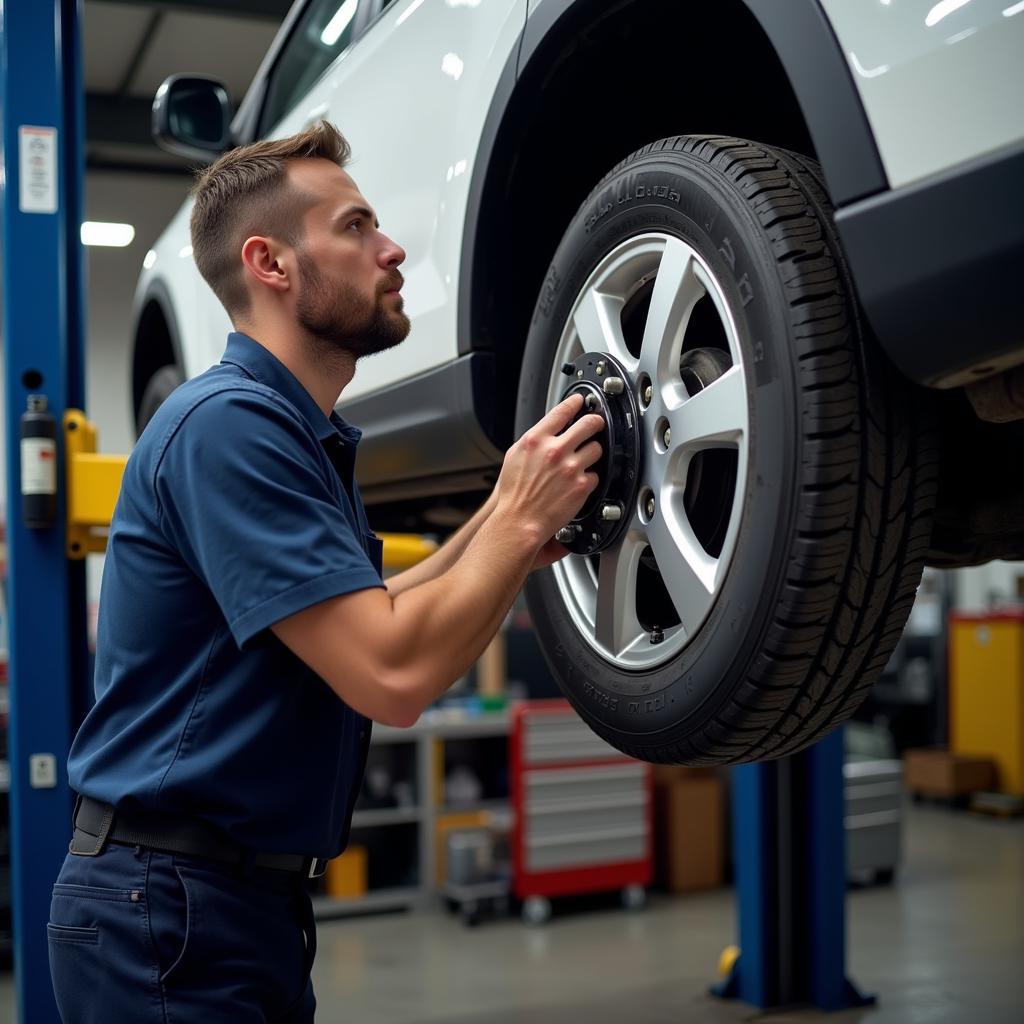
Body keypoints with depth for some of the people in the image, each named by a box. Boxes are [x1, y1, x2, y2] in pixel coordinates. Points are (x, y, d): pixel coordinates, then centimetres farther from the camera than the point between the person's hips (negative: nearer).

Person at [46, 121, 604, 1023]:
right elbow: (392, 676, -27)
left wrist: (498, 525, 5)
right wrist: (521, 520, -15)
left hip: (252, 896, 10)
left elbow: (359, 626, 16)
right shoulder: (229, 422, -21)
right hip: (168, 904, -10)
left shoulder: (310, 437, 11)